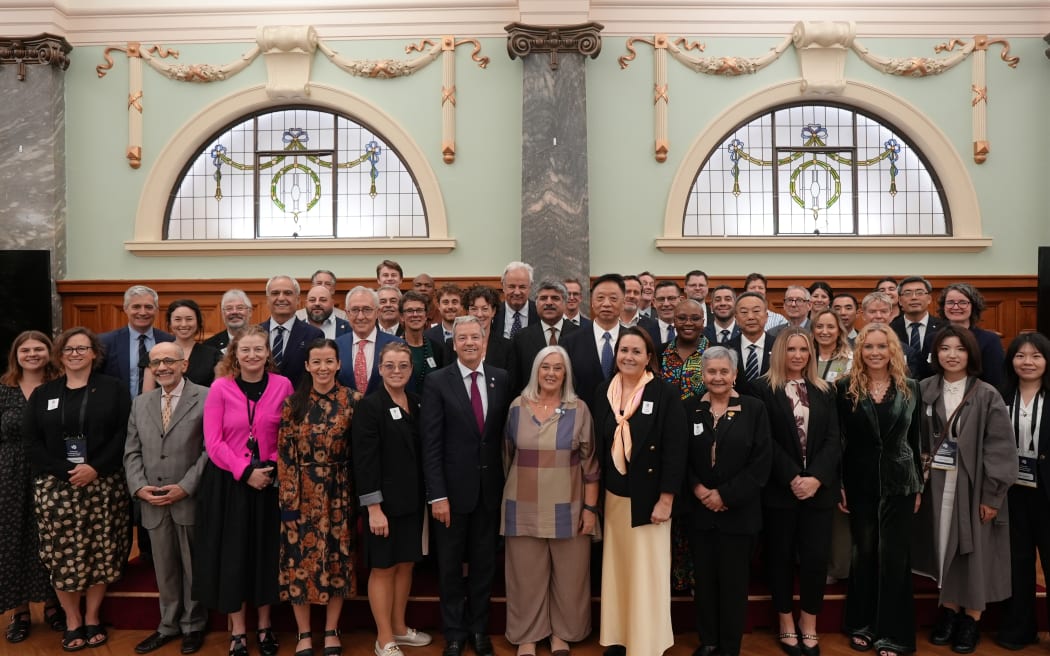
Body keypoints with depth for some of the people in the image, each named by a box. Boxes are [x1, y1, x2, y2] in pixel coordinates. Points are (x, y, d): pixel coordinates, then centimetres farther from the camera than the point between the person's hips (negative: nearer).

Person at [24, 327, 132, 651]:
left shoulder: (113, 388, 3)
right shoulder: (42, 394, 10)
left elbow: (124, 434, -4)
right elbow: (31, 441, 3)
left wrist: (95, 468, -15)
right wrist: (66, 472, -10)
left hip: (103, 486, -1)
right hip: (55, 487, 1)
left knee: (100, 551, 3)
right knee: (62, 554, 2)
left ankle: (92, 617, 18)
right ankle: (72, 620, 17)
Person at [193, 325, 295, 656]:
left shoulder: (283, 385, -2)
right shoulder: (220, 387, -5)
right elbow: (213, 441, -8)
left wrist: (272, 467, -12)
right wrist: (245, 472, -15)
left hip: (270, 481, 1)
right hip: (228, 483, -1)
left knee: (267, 553, 11)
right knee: (232, 555, 7)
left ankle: (264, 627, 28)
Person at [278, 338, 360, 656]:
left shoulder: (352, 400, -2)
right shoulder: (293, 402, -1)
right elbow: (284, 453, -2)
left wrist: (357, 494, -6)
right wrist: (289, 496, -7)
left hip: (338, 493, 0)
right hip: (301, 493, 0)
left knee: (337, 558, 8)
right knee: (300, 559, 5)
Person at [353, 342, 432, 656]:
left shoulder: (416, 403, 6)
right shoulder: (370, 405, -12)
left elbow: (422, 452, 10)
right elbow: (365, 461, -15)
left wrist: (425, 497, 7)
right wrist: (374, 507, -18)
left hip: (413, 500, 6)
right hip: (386, 501, -6)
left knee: (406, 564, 15)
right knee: (383, 568, 6)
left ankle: (399, 627, 32)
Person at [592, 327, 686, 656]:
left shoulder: (666, 393, -10)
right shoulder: (603, 392, 3)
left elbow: (675, 449, -11)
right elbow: (598, 444, 8)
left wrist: (666, 499, -14)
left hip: (648, 498, -4)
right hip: (613, 497, 4)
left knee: (647, 574, 3)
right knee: (616, 570, 12)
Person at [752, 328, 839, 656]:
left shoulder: (824, 391, 10)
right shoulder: (763, 389, -1)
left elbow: (833, 439, 3)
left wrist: (816, 477, -11)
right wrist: (792, 478, -14)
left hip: (819, 487, 3)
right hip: (780, 488, -2)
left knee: (816, 556, 1)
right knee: (781, 556, 6)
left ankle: (809, 623, 19)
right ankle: (786, 623, 21)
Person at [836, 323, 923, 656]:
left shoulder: (910, 388, 2)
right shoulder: (845, 387, -3)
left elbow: (916, 439, 7)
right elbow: (835, 439, -3)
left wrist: (918, 485, 6)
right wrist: (837, 484, -6)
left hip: (899, 482, 1)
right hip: (859, 483, -1)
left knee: (893, 555, 3)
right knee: (863, 552, 10)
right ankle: (862, 624, 26)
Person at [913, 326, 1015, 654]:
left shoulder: (987, 396, -7)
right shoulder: (924, 391, 0)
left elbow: (1000, 448, -9)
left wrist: (992, 494, -12)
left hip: (973, 485, -2)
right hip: (936, 484, 2)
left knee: (973, 550, 7)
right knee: (944, 546, 10)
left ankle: (971, 618, 20)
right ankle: (949, 608, 25)